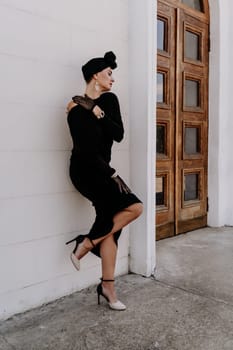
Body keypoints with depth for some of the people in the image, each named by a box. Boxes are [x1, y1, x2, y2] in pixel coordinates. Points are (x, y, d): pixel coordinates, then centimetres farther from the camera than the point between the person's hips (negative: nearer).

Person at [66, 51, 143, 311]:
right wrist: (112, 174, -13)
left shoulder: (110, 100, 8)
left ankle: (107, 286, 13)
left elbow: (118, 135, -3)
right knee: (134, 207, -16)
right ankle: (86, 244, -2)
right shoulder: (76, 110, -12)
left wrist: (98, 113, -13)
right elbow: (87, 150, -16)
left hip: (100, 170, 7)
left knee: (111, 224, 2)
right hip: (85, 171, -7)